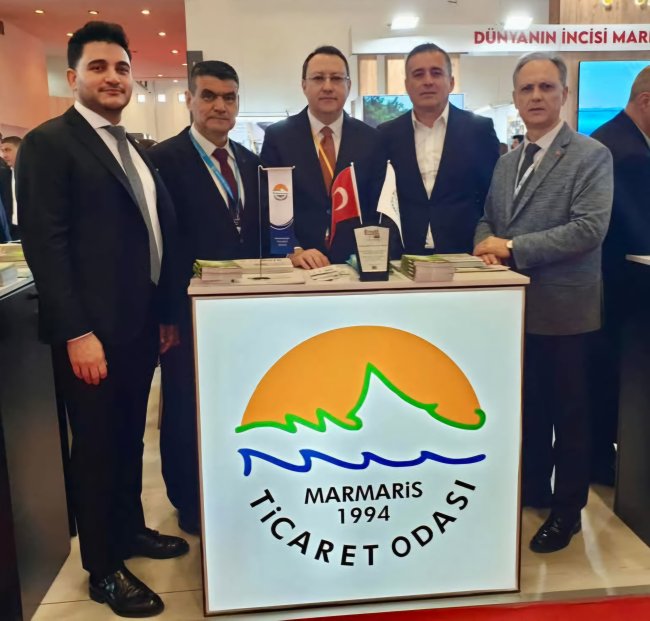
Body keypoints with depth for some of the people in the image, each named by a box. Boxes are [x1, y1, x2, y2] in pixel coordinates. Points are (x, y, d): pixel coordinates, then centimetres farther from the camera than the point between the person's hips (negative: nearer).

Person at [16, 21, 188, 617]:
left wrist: (167, 312, 12)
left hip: (141, 324, 7)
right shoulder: (48, 143, -9)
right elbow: (45, 244, -16)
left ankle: (131, 529, 39)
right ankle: (104, 569, 23)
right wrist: (77, 332, -20)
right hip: (91, 330, -7)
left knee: (130, 437, 20)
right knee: (97, 445, 6)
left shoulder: (136, 150, 15)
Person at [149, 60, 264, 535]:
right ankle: (191, 505, 29)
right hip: (190, 307, -5)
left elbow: (260, 229, 11)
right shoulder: (164, 160, -9)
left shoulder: (251, 162, 10)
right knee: (187, 410, 10)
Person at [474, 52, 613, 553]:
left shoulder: (591, 156, -8)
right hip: (516, 307, 6)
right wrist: (487, 241, -9)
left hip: (564, 308, -6)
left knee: (568, 412, 8)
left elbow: (590, 228, -19)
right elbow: (488, 218, 15)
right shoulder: (506, 162, 13)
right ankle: (532, 490, 36)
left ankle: (567, 508, 24)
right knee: (527, 407, 18)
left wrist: (513, 247, -20)